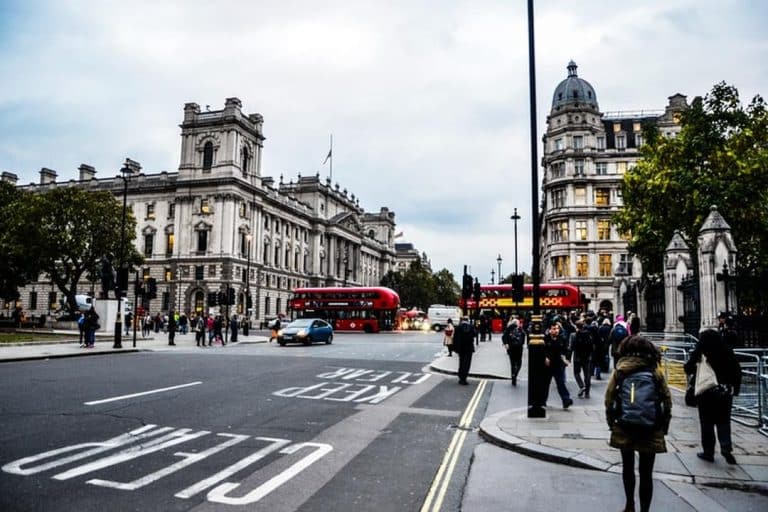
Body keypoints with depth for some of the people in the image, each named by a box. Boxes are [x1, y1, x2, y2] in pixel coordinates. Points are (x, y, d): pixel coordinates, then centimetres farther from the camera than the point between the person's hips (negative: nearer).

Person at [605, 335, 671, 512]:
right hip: (651, 430, -1)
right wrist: (664, 426, 7)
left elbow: (609, 398, -6)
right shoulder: (656, 371, -4)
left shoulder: (619, 371, -4)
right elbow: (667, 400, -3)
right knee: (646, 473, 7)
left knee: (628, 467, 21)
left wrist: (611, 421, 6)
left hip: (624, 428, 1)